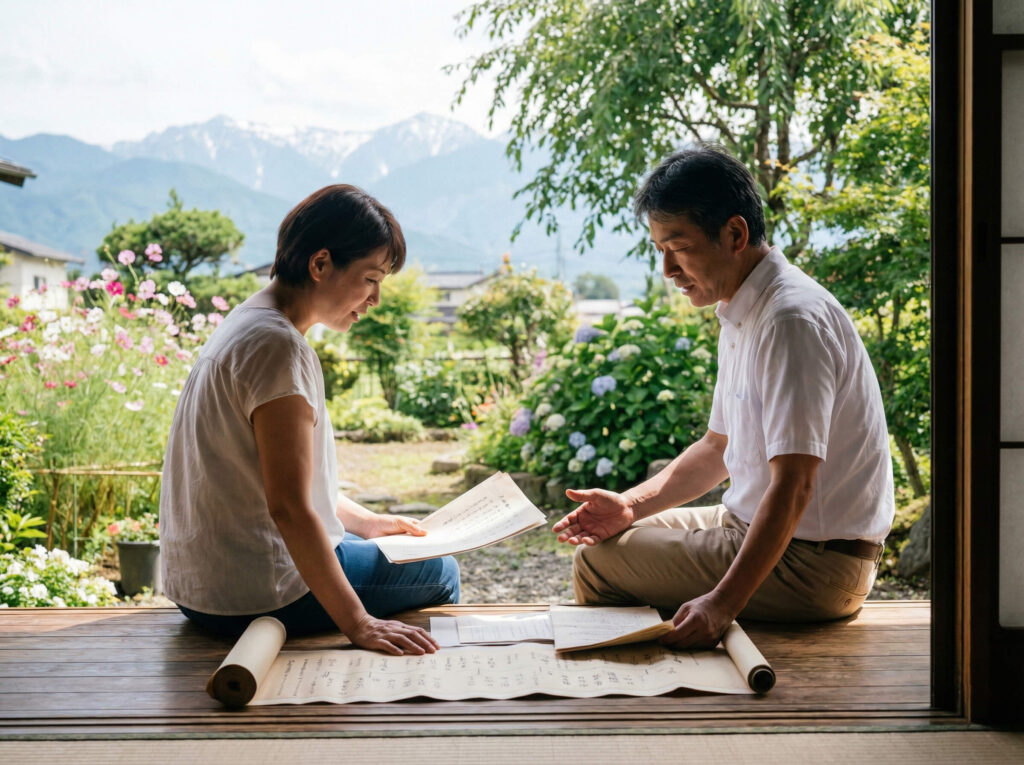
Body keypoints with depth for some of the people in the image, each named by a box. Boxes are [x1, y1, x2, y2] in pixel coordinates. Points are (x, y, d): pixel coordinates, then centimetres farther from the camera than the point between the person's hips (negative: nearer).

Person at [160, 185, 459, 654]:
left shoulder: (250, 322, 10)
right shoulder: (278, 346, -22)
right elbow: (288, 506, -27)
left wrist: (366, 523, 16)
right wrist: (358, 624, -26)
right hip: (252, 598, -10)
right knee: (438, 573, 6)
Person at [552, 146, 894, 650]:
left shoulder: (792, 320, -23)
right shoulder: (742, 314, 10)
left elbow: (793, 487, -30)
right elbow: (719, 448, 17)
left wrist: (723, 603, -35)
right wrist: (632, 505, 4)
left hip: (811, 562, -10)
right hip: (756, 527, 10)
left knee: (598, 563, -9)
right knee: (615, 535, 20)